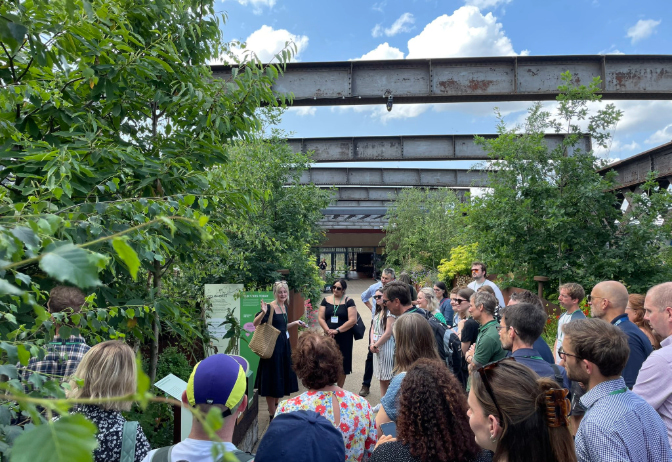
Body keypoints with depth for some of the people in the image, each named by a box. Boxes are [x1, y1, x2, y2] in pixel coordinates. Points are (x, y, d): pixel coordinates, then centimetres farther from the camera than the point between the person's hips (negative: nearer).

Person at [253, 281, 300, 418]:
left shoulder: (284, 306, 8)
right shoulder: (270, 307, -16)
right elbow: (255, 323, -23)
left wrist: (295, 323, 12)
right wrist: (263, 312, -39)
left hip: (284, 346, 8)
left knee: (281, 377, 19)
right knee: (272, 379, 1)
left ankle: (276, 406, 38)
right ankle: (272, 414, 15)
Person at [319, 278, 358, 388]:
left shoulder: (349, 301, -4)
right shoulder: (326, 300, 6)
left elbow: (353, 320, -12)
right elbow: (320, 318, 3)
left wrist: (337, 330, -17)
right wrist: (328, 330, -12)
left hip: (344, 337, -2)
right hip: (328, 337, 2)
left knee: (342, 366, 5)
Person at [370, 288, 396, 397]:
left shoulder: (390, 312, -12)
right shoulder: (377, 312, 15)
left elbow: (388, 332, -17)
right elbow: (373, 329, 12)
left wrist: (375, 345, -12)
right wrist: (372, 343, -4)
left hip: (387, 346, -8)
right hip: (377, 347, 8)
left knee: (388, 378, -4)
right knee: (381, 377, 14)